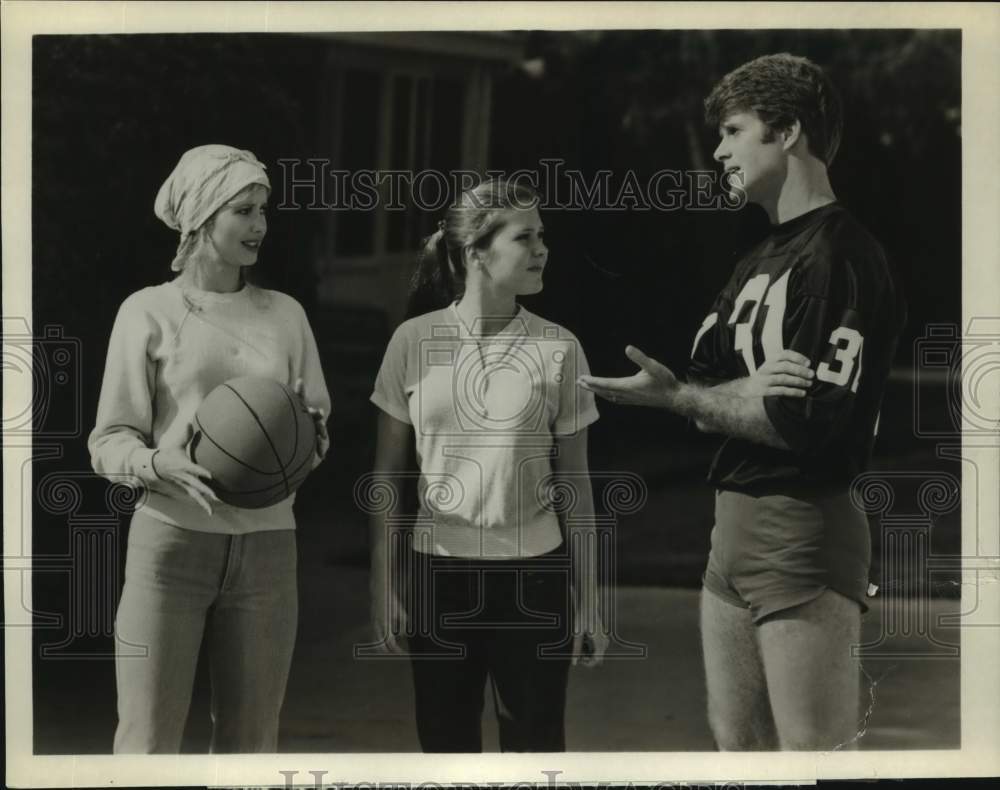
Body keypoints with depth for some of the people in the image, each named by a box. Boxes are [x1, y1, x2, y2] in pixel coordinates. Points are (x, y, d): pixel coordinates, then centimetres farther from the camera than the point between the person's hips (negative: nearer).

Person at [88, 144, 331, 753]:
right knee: (147, 742, -6)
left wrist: (309, 434, -8)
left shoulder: (285, 314, 11)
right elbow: (109, 441, 0)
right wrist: (160, 463, -20)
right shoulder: (149, 312, 1)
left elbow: (319, 428, 15)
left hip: (266, 543, 3)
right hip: (172, 538, -3)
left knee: (251, 742, 6)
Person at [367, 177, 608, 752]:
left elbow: (574, 486, 4)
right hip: (438, 573, 1)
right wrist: (383, 583, 1)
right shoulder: (416, 341, -1)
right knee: (446, 748, 9)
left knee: (536, 746, 3)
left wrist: (589, 600, 3)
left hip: (532, 576, 0)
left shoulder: (559, 349, -1)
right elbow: (389, 475, 5)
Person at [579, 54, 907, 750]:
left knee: (812, 754, -8)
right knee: (736, 745, 14)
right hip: (732, 528, 10)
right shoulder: (757, 264, 18)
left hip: (805, 533, -10)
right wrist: (746, 389, -15)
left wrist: (676, 397, -13)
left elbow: (812, 423, -21)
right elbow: (703, 388, 8)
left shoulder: (844, 255, -13)